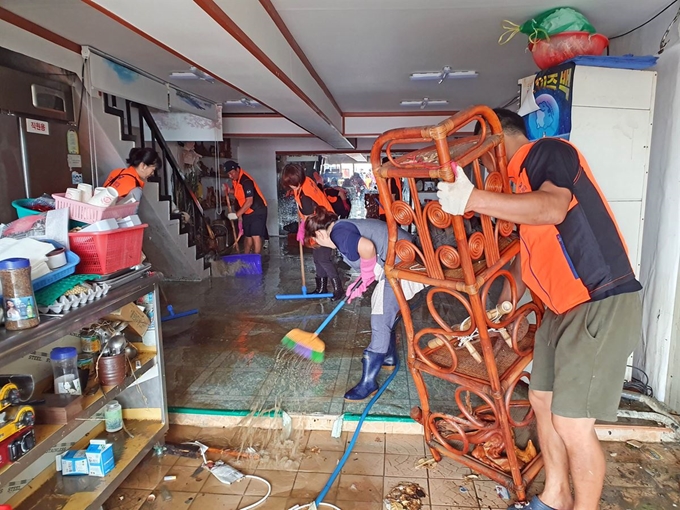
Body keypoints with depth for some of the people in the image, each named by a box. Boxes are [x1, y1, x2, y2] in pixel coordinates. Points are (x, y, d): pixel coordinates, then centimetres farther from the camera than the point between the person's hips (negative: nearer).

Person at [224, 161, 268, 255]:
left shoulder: (246, 181, -23)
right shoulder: (236, 180, 5)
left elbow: (249, 201, -26)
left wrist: (237, 214, -25)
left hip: (257, 211, -9)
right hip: (247, 212, 9)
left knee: (255, 236, -13)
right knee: (248, 237, 14)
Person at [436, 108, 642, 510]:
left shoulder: (549, 151, -10)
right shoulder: (521, 180, 17)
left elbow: (554, 208, -32)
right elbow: (527, 249, 22)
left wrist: (473, 199, -38)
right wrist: (502, 311, 24)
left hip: (602, 303, -10)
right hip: (563, 307, 10)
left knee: (572, 423, -5)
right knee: (543, 400, 16)